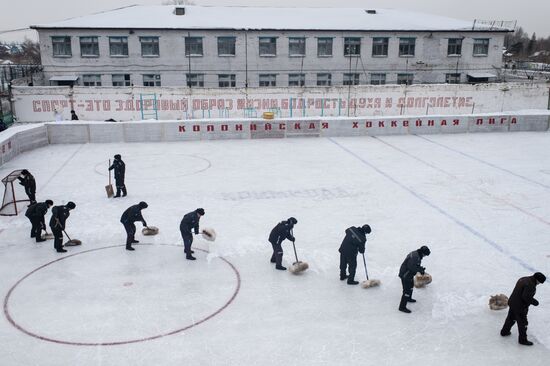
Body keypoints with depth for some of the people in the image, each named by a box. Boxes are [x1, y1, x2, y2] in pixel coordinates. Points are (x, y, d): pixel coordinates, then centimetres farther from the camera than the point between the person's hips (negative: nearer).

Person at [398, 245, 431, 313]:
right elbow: (411, 267, -32)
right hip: (405, 275, -11)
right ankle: (402, 307, -4)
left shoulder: (416, 254, 7)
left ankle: (408, 298, 54)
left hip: (409, 274, 11)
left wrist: (421, 268, 6)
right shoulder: (415, 256, -26)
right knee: (407, 291, -9)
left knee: (411, 285, 31)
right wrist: (420, 270, -21)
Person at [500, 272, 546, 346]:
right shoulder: (531, 285, -25)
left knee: (511, 318, 26)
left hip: (512, 302, 9)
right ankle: (522, 340, 22)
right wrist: (534, 302, -12)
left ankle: (504, 332, 42)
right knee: (522, 323, 8)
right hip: (520, 307, -9)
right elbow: (526, 297, -29)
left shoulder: (523, 279, 4)